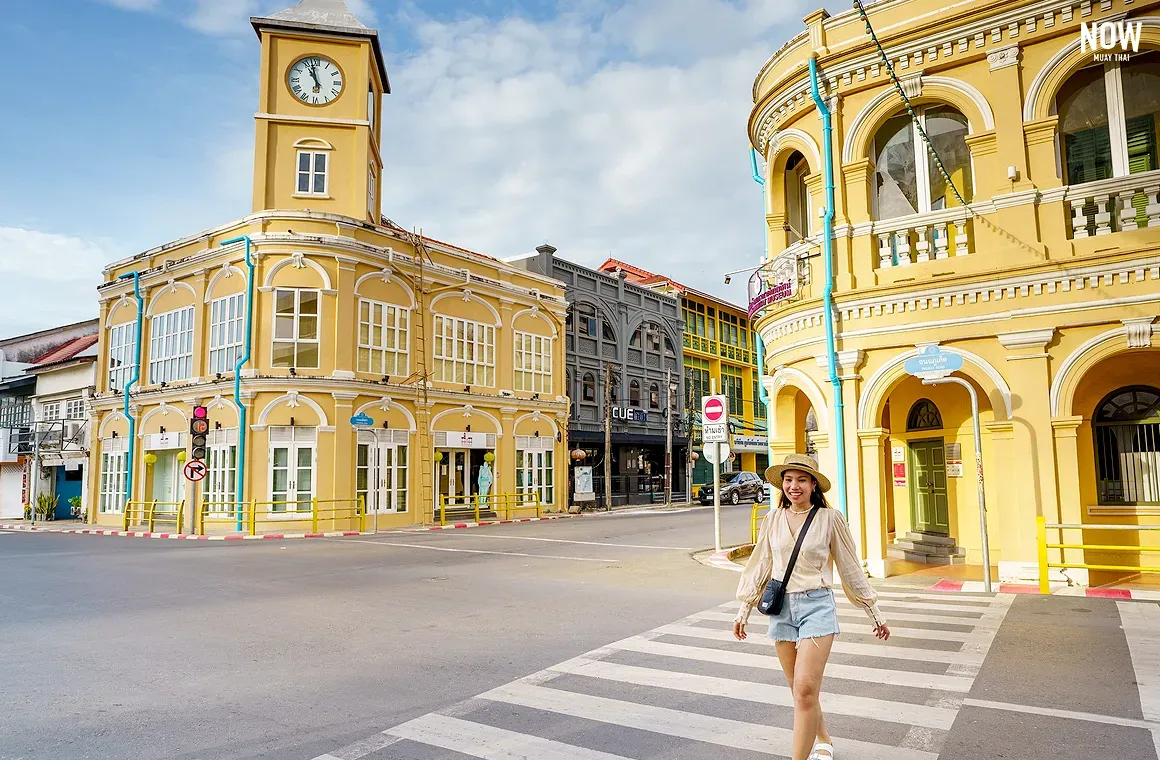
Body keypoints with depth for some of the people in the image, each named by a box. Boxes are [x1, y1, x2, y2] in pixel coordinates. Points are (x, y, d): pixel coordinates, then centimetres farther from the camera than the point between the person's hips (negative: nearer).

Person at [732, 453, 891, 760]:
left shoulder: (829, 518, -5)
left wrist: (875, 613, 7)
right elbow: (760, 566, 10)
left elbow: (851, 568, 2)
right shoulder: (773, 519, 3)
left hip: (817, 606, -4)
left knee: (805, 689, -13)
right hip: (781, 608, 4)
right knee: (800, 691, 15)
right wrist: (744, 611, 10)